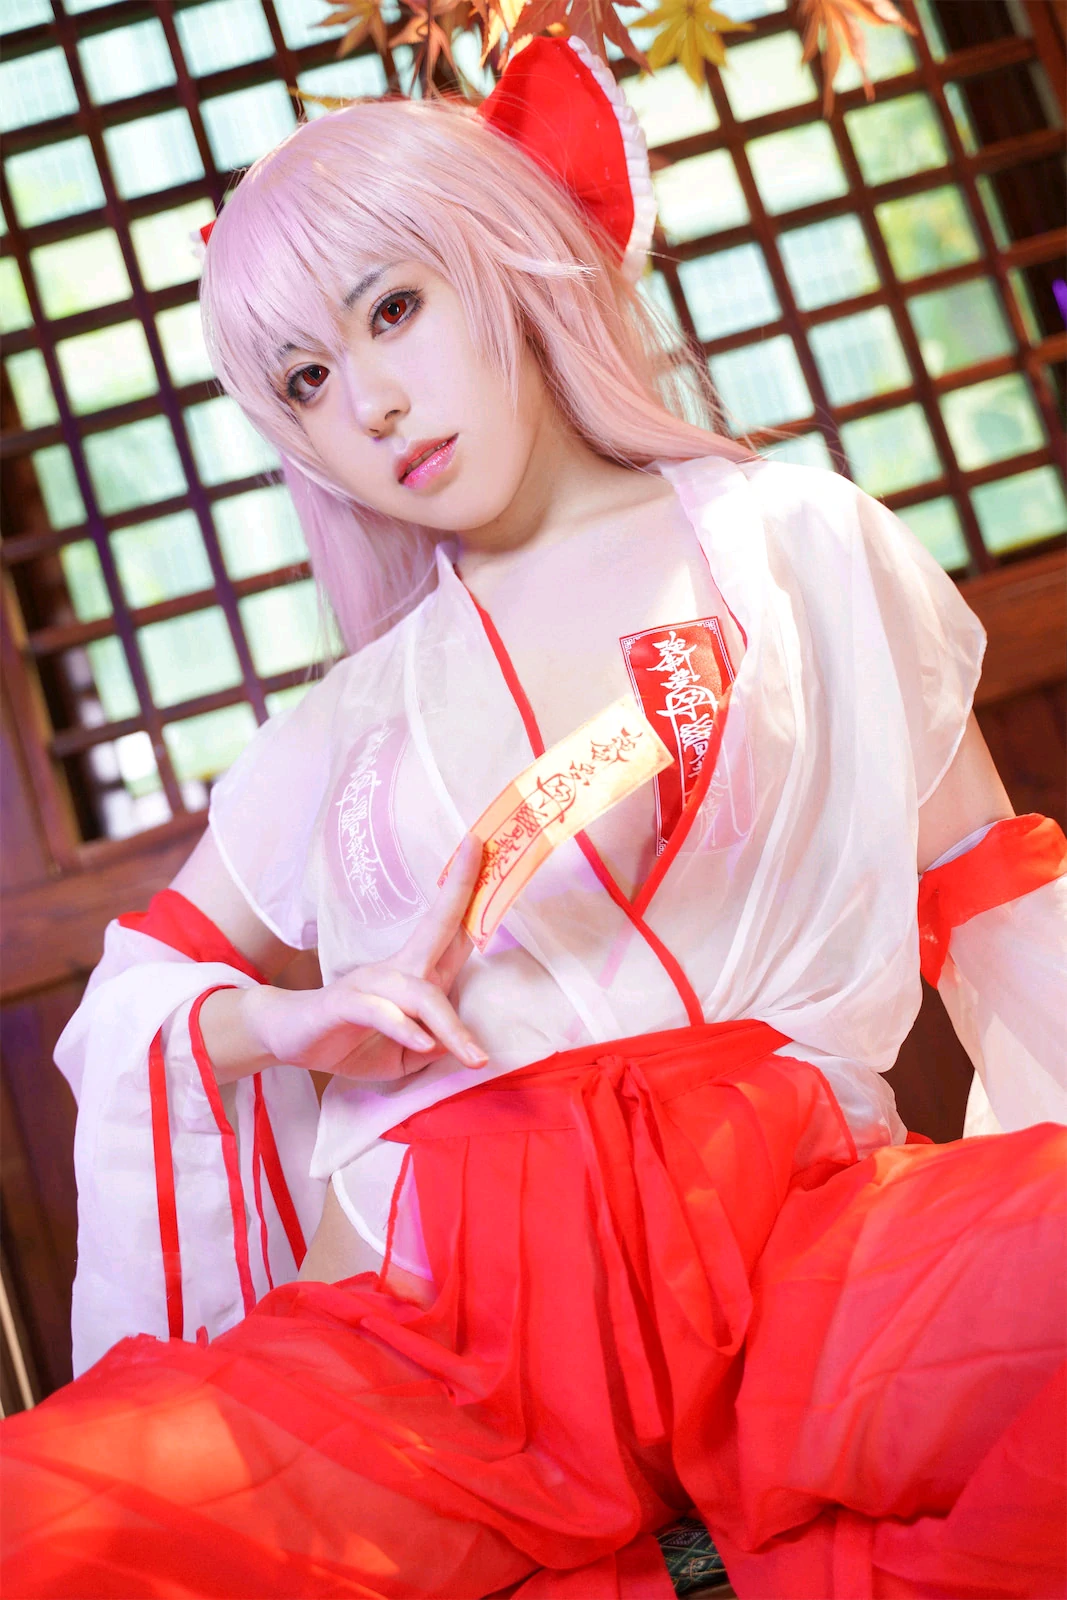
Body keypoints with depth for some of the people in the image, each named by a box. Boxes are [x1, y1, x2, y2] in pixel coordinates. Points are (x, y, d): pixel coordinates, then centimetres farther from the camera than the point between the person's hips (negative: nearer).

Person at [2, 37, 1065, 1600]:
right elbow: (140, 979, 24)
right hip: (451, 1319, 2)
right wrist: (279, 1025, 3)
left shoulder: (801, 540, 14)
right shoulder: (358, 713, 19)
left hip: (793, 1229, -1)